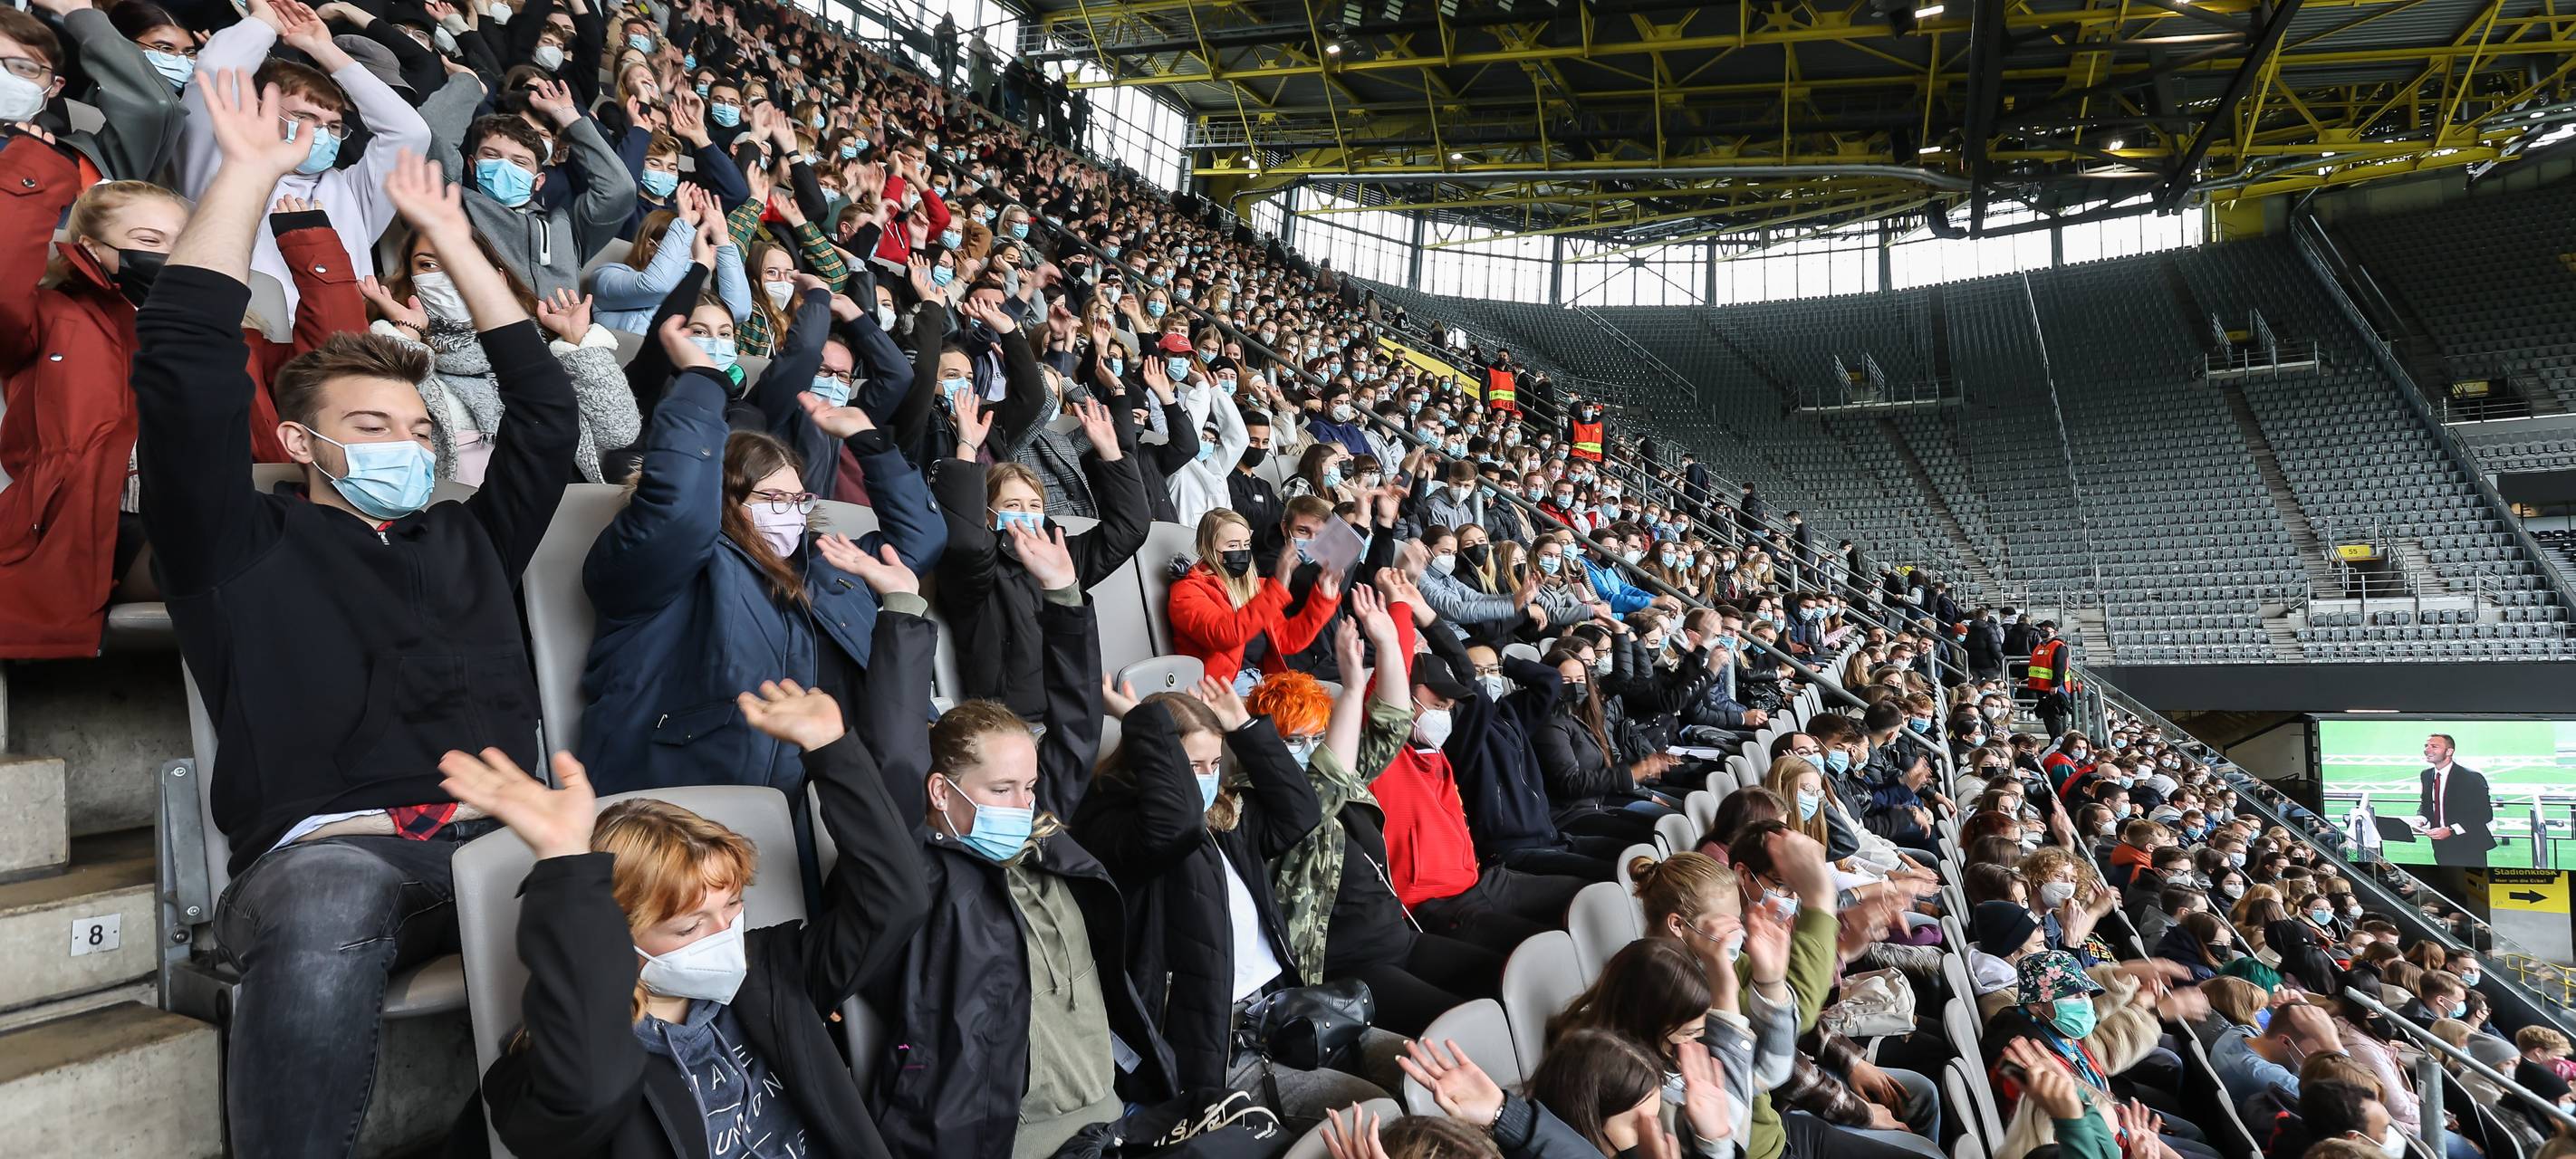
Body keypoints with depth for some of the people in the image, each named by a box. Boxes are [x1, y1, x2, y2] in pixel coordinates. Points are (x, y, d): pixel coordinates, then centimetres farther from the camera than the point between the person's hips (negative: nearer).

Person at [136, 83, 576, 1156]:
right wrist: (248, 175, 8)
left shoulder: (470, 539, 26)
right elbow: (186, 365, 3)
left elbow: (543, 402, 27)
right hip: (330, 848, -3)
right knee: (324, 926, -40)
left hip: (502, 835, 4)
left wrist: (451, 238, 29)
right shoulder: (246, 550, 14)